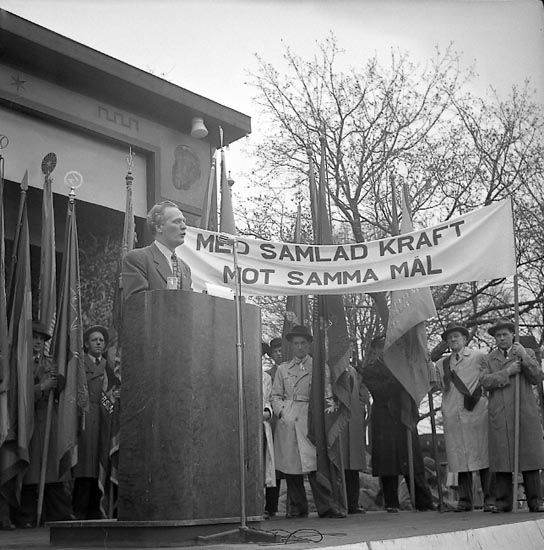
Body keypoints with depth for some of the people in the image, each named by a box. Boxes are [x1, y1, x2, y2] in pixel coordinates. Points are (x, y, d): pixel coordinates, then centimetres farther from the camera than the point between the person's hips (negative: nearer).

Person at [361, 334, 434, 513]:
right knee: (388, 464, -2)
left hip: (405, 419, 4)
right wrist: (397, 377, -13)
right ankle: (391, 503, 6)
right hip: (385, 422, -4)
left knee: (413, 462, 0)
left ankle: (424, 502, 2)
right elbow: (381, 392, -9)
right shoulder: (370, 370, 5)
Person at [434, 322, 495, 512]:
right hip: (453, 416, 3)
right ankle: (465, 500, 8)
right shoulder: (441, 364, 16)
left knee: (483, 456, -2)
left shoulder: (479, 357, 6)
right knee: (460, 459, 3)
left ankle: (489, 499, 4)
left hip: (476, 413, -3)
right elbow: (439, 387, 17)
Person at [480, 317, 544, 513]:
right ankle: (503, 502, 1)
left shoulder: (527, 353, 15)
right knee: (502, 459, -3)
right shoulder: (488, 359, 15)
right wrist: (507, 372, -10)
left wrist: (524, 357, -9)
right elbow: (485, 382, 0)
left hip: (526, 414, 0)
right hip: (500, 416, 0)